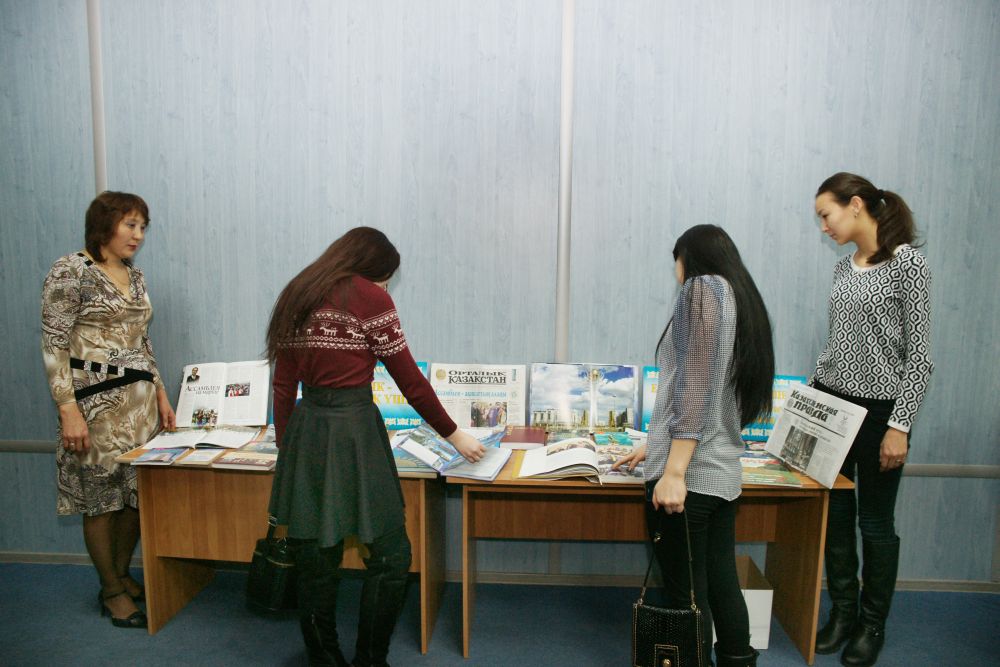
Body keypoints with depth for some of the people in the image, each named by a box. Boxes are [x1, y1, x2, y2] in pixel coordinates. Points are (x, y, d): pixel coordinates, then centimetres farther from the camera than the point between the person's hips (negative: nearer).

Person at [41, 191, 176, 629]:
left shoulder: (134, 276, 12)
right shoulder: (70, 271, -9)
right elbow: (54, 345, -12)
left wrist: (160, 394, 14)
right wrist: (68, 409, -18)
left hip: (140, 400, 7)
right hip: (97, 401, -6)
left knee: (138, 493, 11)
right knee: (102, 497, 5)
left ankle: (123, 575, 30)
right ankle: (112, 592, 20)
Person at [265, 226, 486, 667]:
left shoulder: (295, 296, 13)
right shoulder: (368, 297, -5)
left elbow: (283, 385, 13)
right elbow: (409, 379, -6)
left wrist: (285, 448, 18)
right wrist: (454, 435, 3)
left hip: (305, 432, 7)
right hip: (354, 432, -7)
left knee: (316, 559, 15)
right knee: (390, 556, 7)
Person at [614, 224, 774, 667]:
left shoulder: (702, 288, -6)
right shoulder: (743, 298, 20)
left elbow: (695, 385, -18)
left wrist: (674, 470, -21)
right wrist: (653, 447, 33)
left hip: (689, 473, -9)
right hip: (722, 474, 9)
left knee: (687, 596, 2)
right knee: (721, 587, 16)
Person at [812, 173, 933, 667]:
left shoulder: (908, 264, -11)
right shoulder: (843, 268, 9)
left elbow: (919, 354, -13)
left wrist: (900, 426, -16)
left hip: (879, 409, -6)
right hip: (831, 403, 6)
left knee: (875, 522, 8)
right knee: (835, 515, 12)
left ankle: (873, 625, 26)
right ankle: (843, 612, 29)